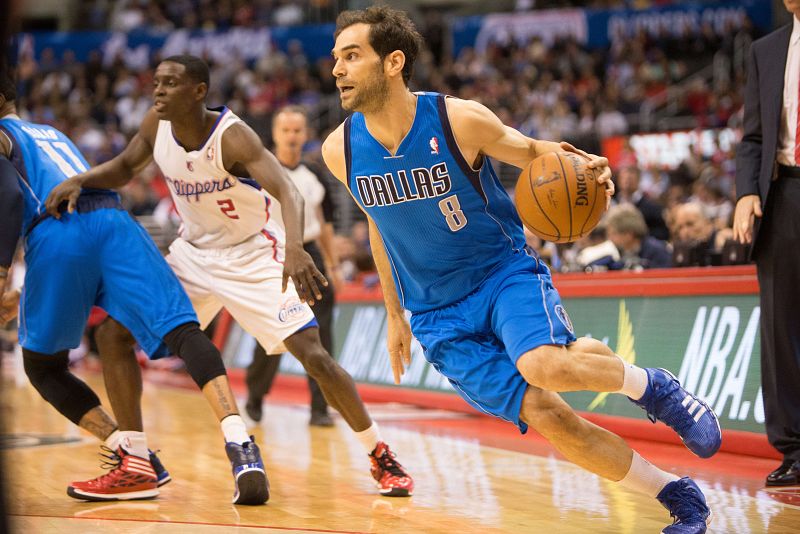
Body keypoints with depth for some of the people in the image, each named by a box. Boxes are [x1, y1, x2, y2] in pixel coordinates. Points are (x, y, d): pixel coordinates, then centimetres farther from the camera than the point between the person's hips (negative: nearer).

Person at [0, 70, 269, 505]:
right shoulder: (52, 134, 40)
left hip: (58, 232, -5)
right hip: (115, 219, 5)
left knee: (44, 368, 14)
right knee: (182, 331, -13)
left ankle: (133, 460, -3)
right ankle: (240, 446, -37)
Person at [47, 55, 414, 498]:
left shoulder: (232, 136, -28)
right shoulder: (157, 125, -10)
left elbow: (287, 191, -40)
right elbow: (124, 167, 10)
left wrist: (294, 249, -59)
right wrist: (80, 181, -12)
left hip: (252, 256, -6)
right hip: (194, 252, 6)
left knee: (313, 355, -14)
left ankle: (380, 457, 3)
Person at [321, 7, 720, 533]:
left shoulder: (460, 120, -16)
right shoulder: (340, 151, -6)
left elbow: (529, 150, 3)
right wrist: (395, 314, 18)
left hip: (505, 271, -3)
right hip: (439, 315, 3)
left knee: (543, 365, -34)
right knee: (546, 417, -13)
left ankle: (651, 385, -3)